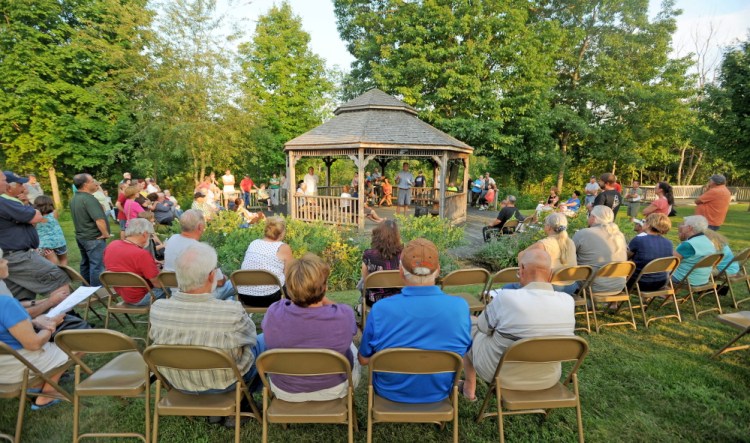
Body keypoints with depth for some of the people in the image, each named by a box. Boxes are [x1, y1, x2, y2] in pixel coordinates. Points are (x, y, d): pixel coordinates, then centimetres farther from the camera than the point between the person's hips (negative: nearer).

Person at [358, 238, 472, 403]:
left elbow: (364, 359, -11)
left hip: (391, 393, -1)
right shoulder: (460, 307, -23)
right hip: (440, 393, 2)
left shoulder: (380, 309, -28)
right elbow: (464, 351, -4)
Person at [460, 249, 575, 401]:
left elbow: (483, 327, -8)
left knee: (470, 323, 19)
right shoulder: (568, 301, -14)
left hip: (502, 376, -4)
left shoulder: (506, 297, -27)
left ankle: (469, 387, 33)